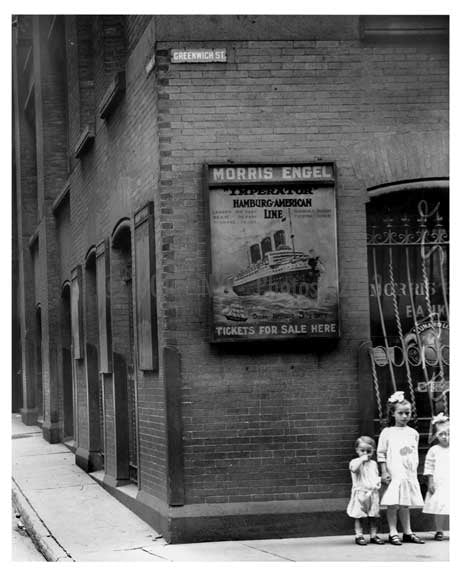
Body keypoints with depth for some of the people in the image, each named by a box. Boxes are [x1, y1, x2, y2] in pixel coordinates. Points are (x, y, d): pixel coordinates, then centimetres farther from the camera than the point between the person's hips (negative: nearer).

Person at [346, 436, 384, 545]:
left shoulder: (373, 464, 14)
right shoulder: (355, 462, -4)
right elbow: (353, 469, -27)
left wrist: (379, 480, 4)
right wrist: (362, 459, -22)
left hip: (373, 493, 5)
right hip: (360, 492, -5)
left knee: (374, 516, 7)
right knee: (359, 516, -2)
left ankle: (373, 535, 14)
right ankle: (359, 536, 3)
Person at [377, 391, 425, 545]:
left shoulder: (413, 433, 10)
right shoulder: (387, 433, -1)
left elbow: (415, 455, 16)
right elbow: (381, 453, -2)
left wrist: (415, 472, 11)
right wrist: (384, 472, -9)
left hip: (409, 474, 4)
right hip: (393, 474, -4)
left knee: (406, 504, 10)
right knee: (393, 504, -5)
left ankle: (407, 532, 16)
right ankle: (393, 533, 1)